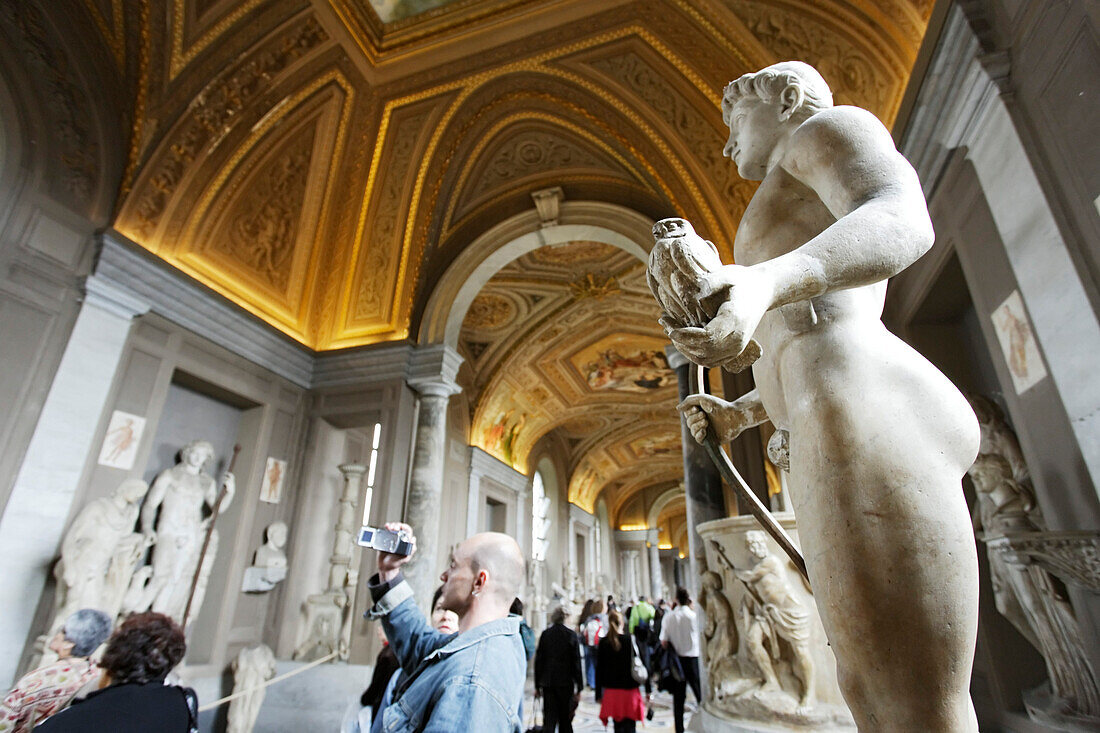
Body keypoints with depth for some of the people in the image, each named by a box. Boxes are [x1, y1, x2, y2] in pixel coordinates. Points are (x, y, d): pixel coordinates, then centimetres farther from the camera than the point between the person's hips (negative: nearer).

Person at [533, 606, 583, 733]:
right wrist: (579, 688, 0)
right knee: (565, 720, 15)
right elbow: (576, 662, -5)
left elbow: (538, 661, 1)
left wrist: (537, 686, 9)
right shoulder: (571, 635, -6)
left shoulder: (545, 634, -1)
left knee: (549, 719, 4)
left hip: (548, 683, 1)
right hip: (566, 683, -1)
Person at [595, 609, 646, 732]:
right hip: (630, 689, -1)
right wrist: (647, 690, 4)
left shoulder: (604, 643, -3)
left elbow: (599, 669, -1)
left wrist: (598, 694, 6)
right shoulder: (631, 640, -6)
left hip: (612, 690, 1)